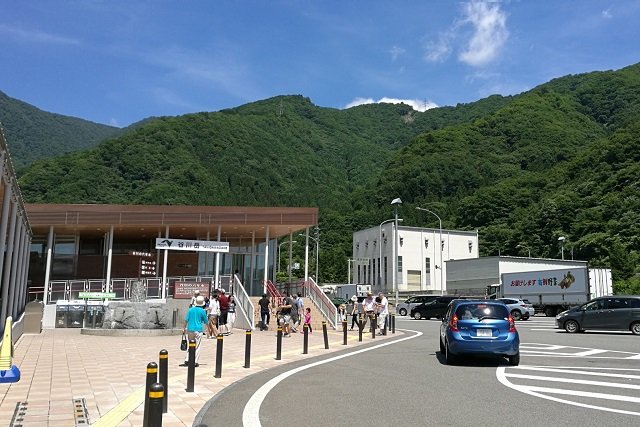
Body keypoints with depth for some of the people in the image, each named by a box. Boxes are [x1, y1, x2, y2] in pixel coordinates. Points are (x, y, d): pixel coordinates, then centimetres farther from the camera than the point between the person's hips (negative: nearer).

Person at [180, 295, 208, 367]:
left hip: (190, 329, 3)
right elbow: (205, 322, 5)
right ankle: (195, 362, 2)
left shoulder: (190, 309, 3)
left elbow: (186, 320, 1)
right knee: (197, 346, 3)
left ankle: (187, 360, 9)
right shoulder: (202, 311, -4)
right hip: (199, 330, -3)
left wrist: (184, 328, 10)